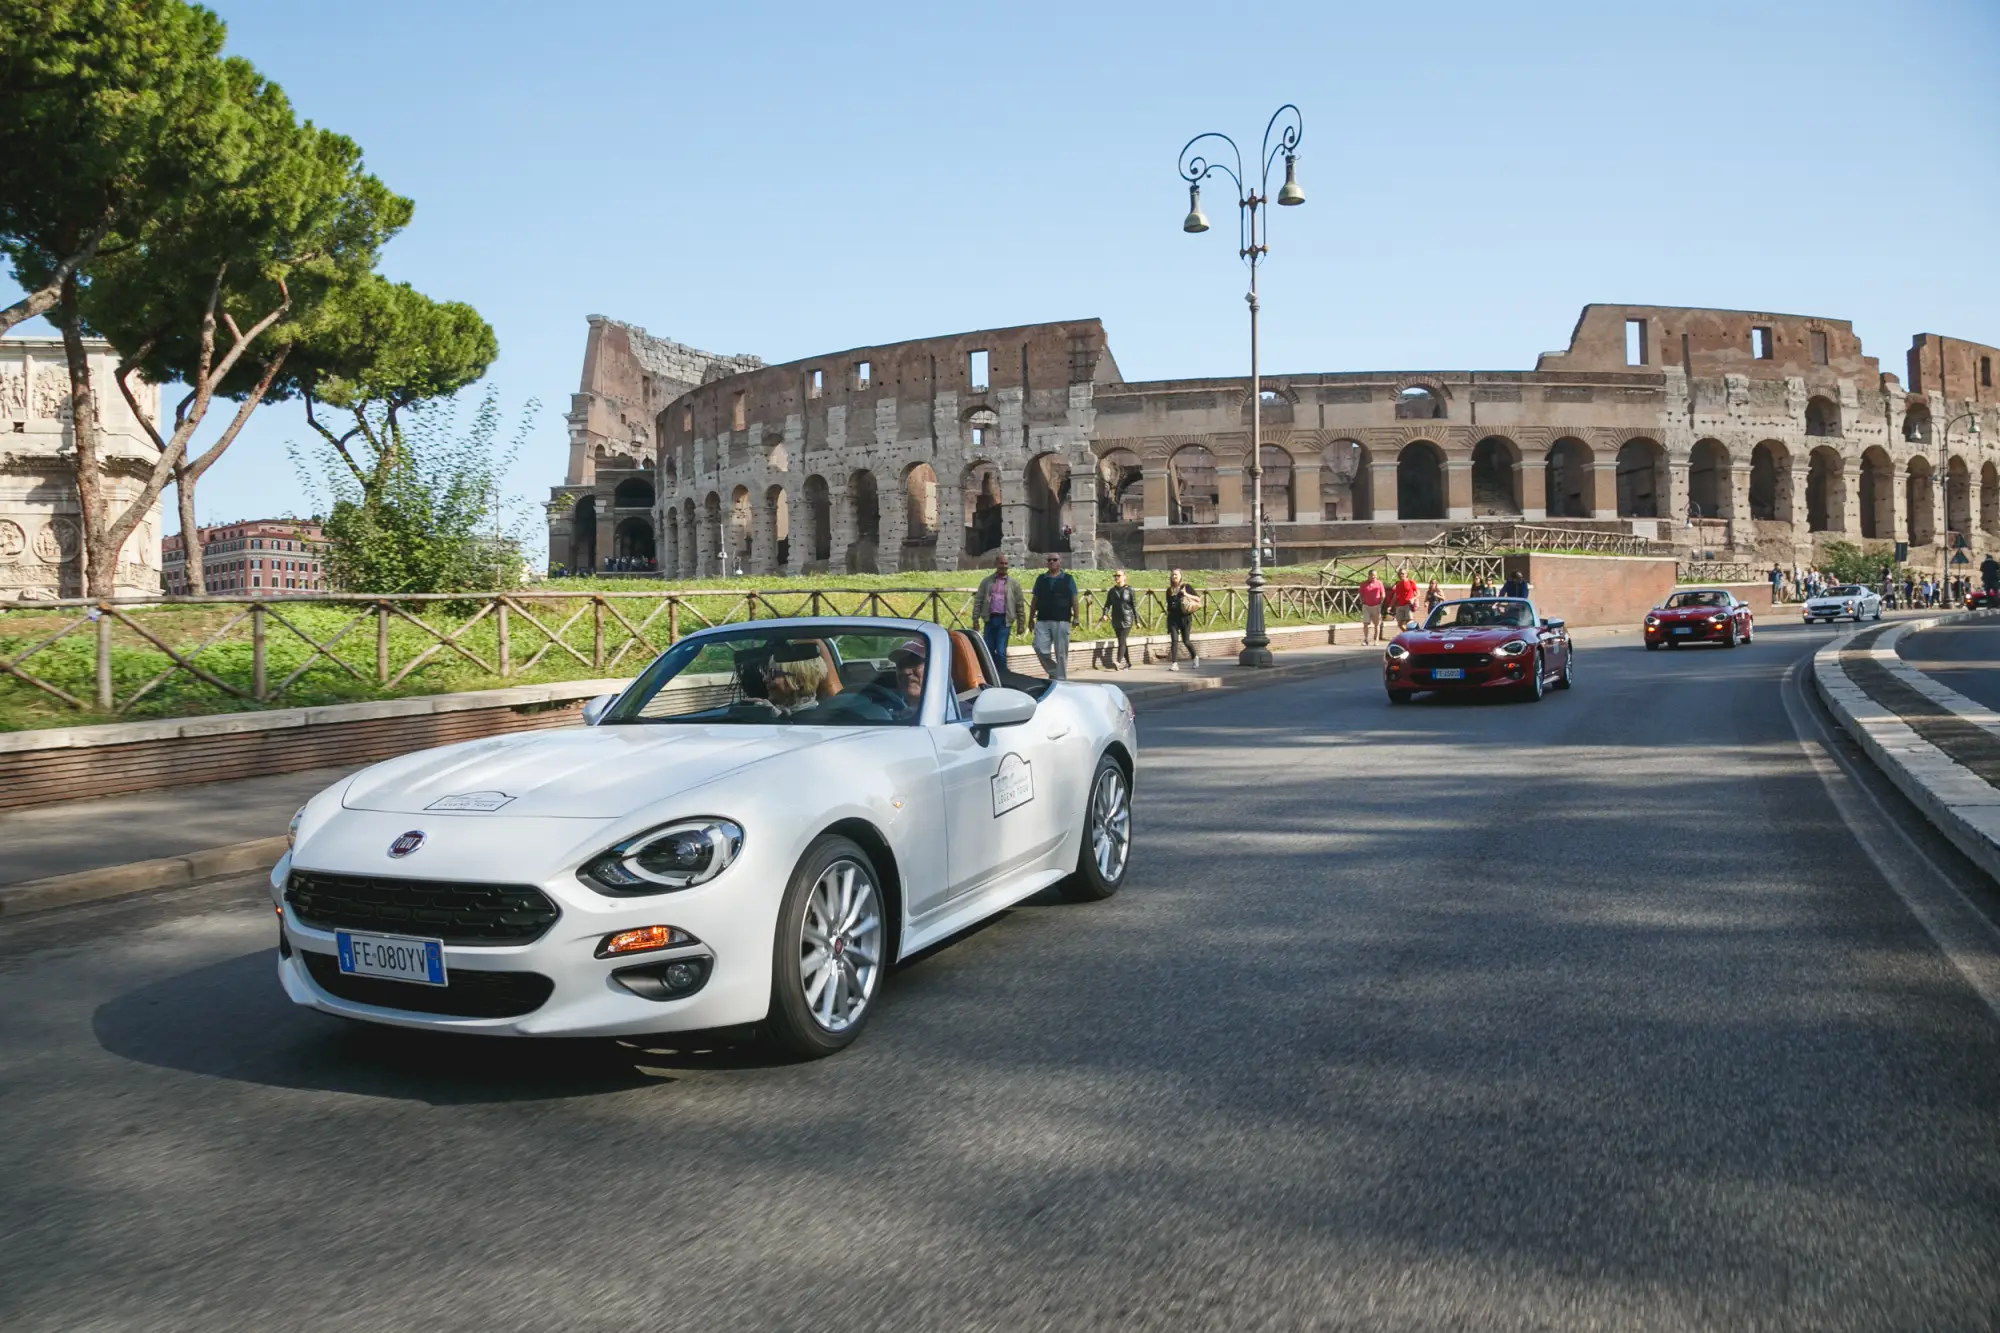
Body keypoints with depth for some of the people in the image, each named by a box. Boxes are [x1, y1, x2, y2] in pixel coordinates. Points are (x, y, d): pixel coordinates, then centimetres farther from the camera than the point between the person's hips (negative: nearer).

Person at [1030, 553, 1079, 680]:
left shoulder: (1068, 579, 6)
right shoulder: (1041, 578, 14)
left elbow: (1074, 599, 3)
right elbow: (1035, 599, 14)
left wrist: (1076, 617, -6)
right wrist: (1031, 617, 11)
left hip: (1061, 621, -2)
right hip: (1042, 621, 2)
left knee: (1061, 653, 0)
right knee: (1040, 648, -8)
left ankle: (1061, 679, 8)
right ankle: (1053, 671, 13)